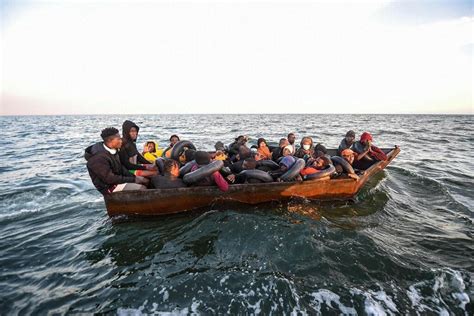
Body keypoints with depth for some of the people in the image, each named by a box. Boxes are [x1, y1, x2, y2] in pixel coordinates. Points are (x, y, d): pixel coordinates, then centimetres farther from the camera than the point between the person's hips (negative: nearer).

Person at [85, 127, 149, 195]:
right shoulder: (99, 158, -26)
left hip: (117, 178, 9)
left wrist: (133, 177, -3)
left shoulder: (113, 150, 0)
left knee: (145, 180, 7)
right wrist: (132, 179, -21)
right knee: (141, 189, -22)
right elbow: (110, 179, -26)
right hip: (108, 186, -9)